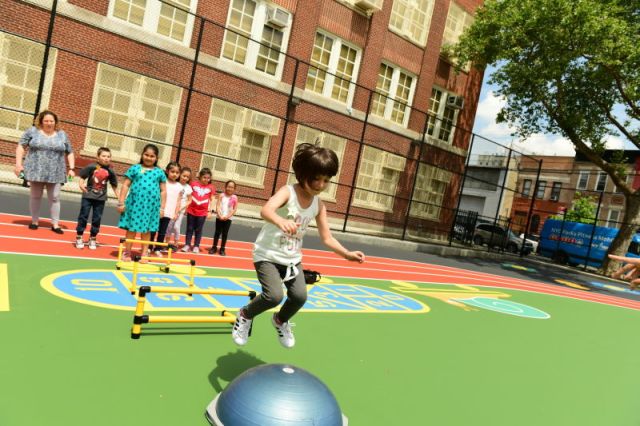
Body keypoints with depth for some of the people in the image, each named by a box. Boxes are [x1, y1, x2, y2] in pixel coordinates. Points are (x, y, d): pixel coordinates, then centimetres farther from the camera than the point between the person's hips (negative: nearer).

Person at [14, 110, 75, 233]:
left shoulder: (62, 135, 6)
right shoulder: (32, 131, 2)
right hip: (36, 171, 0)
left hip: (55, 173, 0)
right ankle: (35, 221, 21)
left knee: (55, 198, 0)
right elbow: (21, 146, 3)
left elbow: (69, 153, 11)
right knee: (35, 196, 9)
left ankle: (55, 224, 6)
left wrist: (71, 169, 2)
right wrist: (18, 164, -6)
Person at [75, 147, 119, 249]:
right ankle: (79, 238, 17)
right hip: (88, 196, -2)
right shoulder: (92, 167, -8)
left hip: (101, 198, 2)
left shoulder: (110, 172, -1)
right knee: (83, 216, 5)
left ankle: (92, 239, 21)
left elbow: (114, 185, 7)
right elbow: (82, 177, -2)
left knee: (97, 218, 8)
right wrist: (81, 184, -21)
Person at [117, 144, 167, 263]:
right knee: (131, 228, 6)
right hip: (135, 203, -1)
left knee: (146, 230, 8)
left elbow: (163, 191, 10)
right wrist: (121, 202, -1)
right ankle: (127, 253, 18)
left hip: (151, 205, 1)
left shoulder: (160, 172, 8)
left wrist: (162, 207, 5)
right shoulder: (135, 168, 4)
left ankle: (144, 254, 16)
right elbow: (125, 186, 4)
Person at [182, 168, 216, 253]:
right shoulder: (194, 184, -3)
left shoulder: (211, 187, -3)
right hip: (191, 210, 0)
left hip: (202, 212, 0)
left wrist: (210, 211, -5)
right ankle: (187, 244, 19)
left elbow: (212, 200, 1)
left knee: (198, 230, 9)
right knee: (189, 228, 10)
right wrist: (186, 207, 6)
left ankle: (196, 246, 18)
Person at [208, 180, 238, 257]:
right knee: (217, 232, 6)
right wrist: (220, 216, -16)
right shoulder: (222, 195, -1)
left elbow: (234, 209, -3)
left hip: (228, 218, 0)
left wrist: (227, 216, -12)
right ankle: (214, 247, 16)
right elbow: (218, 206, -5)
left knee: (225, 234, 5)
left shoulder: (234, 198, -1)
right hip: (219, 217, 0)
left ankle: (222, 249, 14)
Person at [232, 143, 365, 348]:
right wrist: (281, 221, -62)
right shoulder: (287, 192, -19)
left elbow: (327, 238, 0)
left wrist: (347, 254, -16)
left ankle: (280, 321, 25)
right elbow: (265, 210, -40)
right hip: (268, 254, -5)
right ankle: (245, 315, 12)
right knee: (274, 295, -21)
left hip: (292, 258, 5)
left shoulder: (319, 205, -3)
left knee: (300, 296, -10)